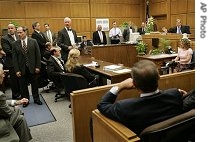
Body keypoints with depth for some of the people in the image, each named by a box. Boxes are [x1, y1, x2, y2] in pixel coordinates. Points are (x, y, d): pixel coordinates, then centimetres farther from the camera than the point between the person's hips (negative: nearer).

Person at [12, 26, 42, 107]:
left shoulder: (33, 41, -2)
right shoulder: (15, 44, 0)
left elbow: (38, 55, -2)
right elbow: (14, 58, -1)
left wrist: (38, 67, -6)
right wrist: (17, 70, -7)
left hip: (32, 68, 0)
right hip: (21, 69, 1)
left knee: (35, 85, 12)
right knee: (23, 86, 9)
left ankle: (36, 99, 28)